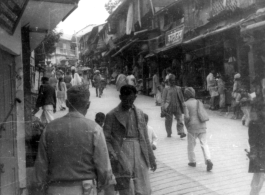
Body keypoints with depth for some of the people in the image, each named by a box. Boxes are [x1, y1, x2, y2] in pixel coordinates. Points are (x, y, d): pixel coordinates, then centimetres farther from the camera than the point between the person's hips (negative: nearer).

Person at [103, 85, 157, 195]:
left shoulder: (140, 114, 11)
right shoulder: (112, 115, -3)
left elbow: (145, 138, 15)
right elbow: (106, 139, -4)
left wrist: (151, 158, 15)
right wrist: (112, 155, -20)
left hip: (140, 159, 4)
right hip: (122, 160, -4)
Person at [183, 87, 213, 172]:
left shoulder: (186, 104, -6)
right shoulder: (199, 102, 10)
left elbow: (187, 116, -15)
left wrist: (186, 124, 1)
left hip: (192, 126, -4)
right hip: (202, 125, 4)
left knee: (191, 145, 13)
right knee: (204, 144, 3)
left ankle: (192, 161, 23)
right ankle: (208, 159, -14)